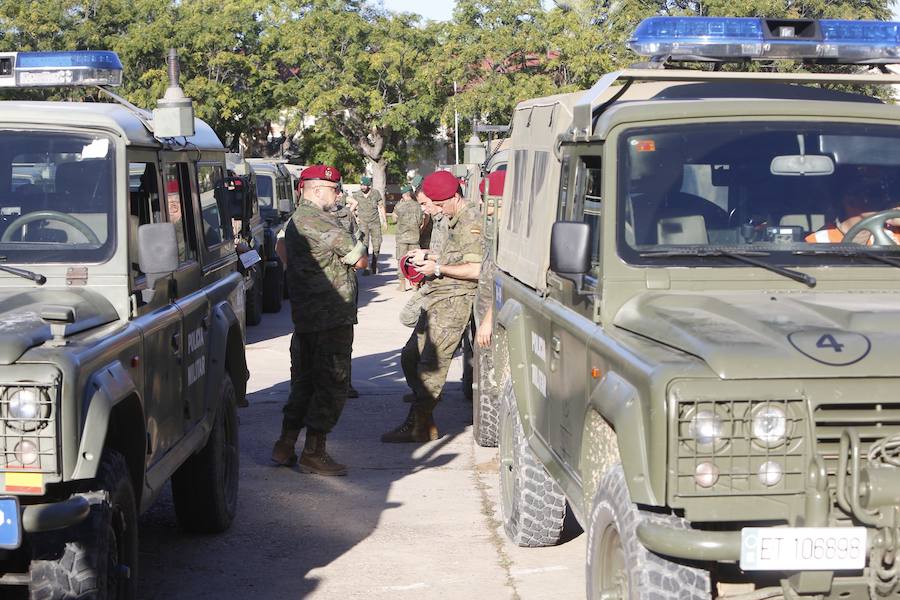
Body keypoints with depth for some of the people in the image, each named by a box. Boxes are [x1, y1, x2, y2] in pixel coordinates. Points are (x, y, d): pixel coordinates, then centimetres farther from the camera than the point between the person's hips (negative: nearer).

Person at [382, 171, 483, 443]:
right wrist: (429, 256, 13)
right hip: (438, 299, 11)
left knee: (430, 364, -9)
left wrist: (438, 268, -15)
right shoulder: (456, 221, 20)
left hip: (454, 301, -11)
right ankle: (421, 422, 19)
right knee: (410, 357, 12)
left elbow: (476, 269, -21)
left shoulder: (470, 223, -13)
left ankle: (420, 427, -2)